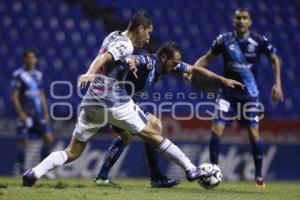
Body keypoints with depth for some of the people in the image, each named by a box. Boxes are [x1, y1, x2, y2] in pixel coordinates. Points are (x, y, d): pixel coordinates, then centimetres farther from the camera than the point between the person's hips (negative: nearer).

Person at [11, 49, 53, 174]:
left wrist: (46, 112, 13)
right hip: (25, 114, -6)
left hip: (38, 113, 6)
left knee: (49, 139, -1)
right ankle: (20, 170, 2)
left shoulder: (38, 75, 13)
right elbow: (14, 96, -9)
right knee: (23, 141, -7)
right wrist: (21, 114, -16)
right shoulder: (18, 74, -6)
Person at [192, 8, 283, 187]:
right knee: (216, 129, -10)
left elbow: (275, 59, 4)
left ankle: (259, 175, 8)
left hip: (249, 94, -1)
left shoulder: (259, 41, -8)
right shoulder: (224, 40, -6)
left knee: (254, 133, -6)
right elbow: (208, 58, 5)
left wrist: (278, 84, -3)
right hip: (228, 93, 1)